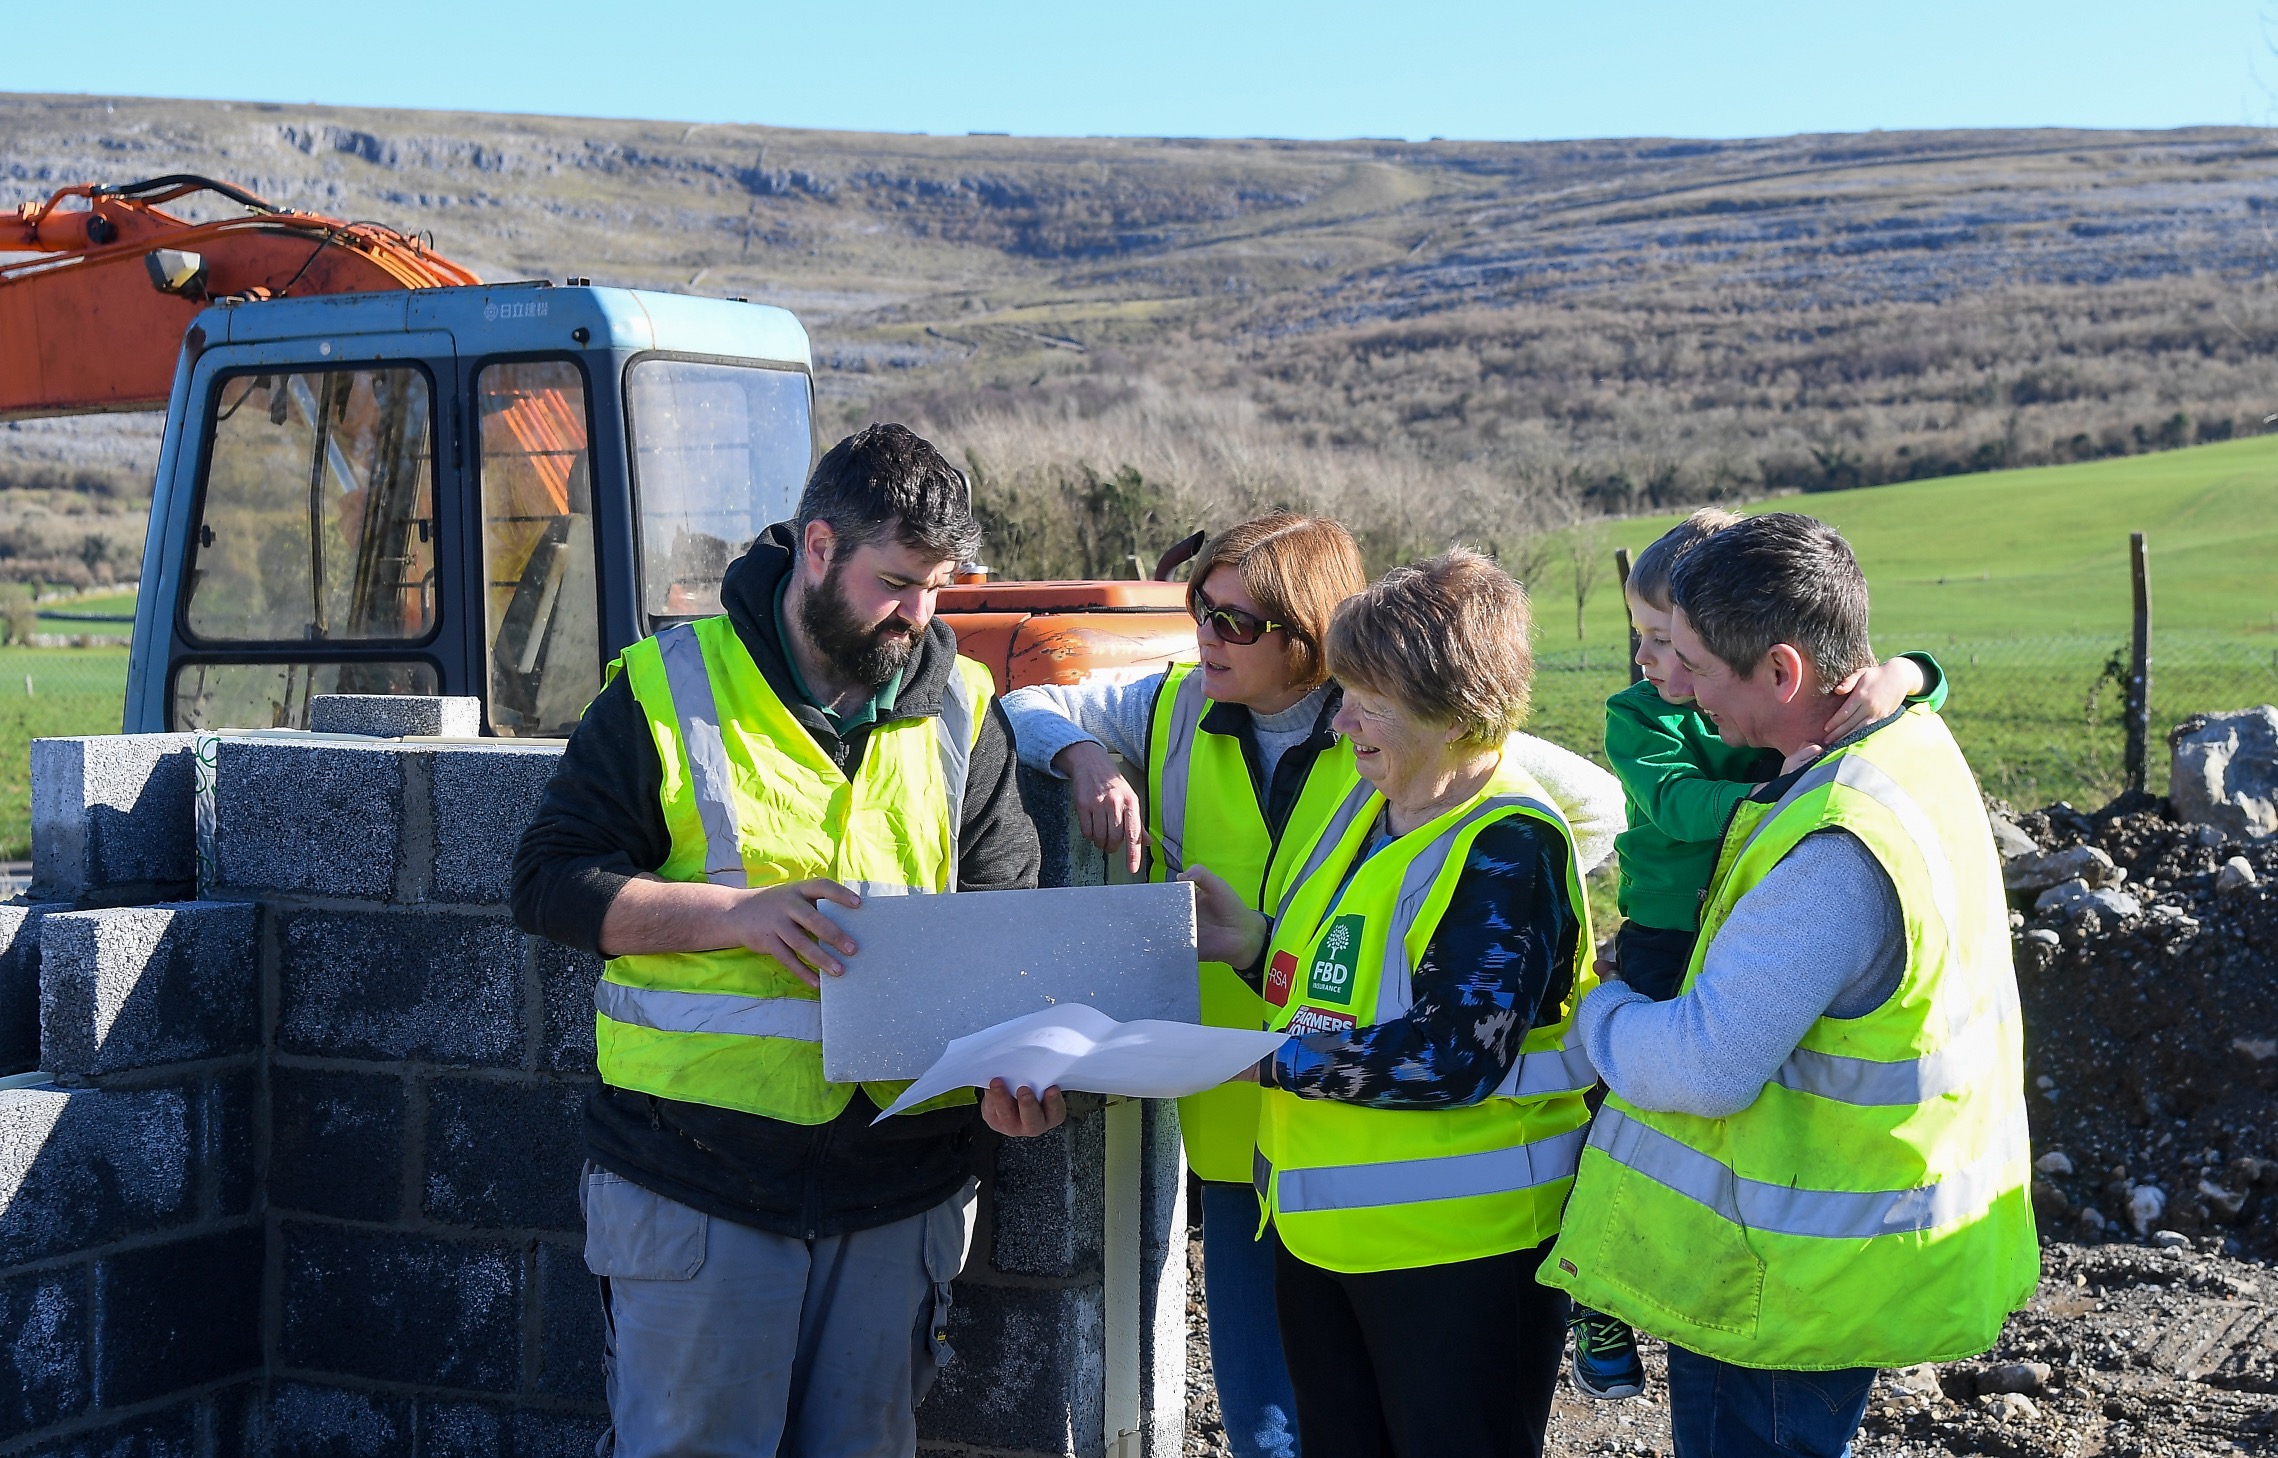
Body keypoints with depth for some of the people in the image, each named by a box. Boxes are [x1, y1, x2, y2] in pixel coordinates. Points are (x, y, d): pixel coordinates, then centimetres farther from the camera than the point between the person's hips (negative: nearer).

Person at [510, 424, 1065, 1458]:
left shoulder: (961, 712, 9)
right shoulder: (670, 689, -2)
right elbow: (549, 880, -4)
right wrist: (739, 914, -16)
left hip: (899, 1189, 3)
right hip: (696, 1182, -3)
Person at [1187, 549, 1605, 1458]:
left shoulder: (1509, 846, -17)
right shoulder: (1367, 807, 10)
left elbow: (1454, 1057, -25)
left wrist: (1266, 1057, -22)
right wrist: (1260, 946, 0)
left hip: (1458, 1252, -9)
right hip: (1319, 1227, 9)